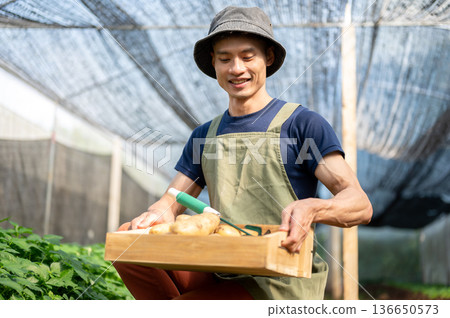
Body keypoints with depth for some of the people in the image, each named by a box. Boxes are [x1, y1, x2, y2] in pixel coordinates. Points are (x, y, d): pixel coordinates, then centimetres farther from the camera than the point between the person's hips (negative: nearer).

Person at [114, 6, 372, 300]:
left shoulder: (302, 124, -3)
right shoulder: (205, 136, 15)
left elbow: (361, 205, -9)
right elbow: (172, 201, 12)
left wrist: (311, 208, -31)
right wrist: (158, 213, -14)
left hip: (280, 285, -6)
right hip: (222, 275, 6)